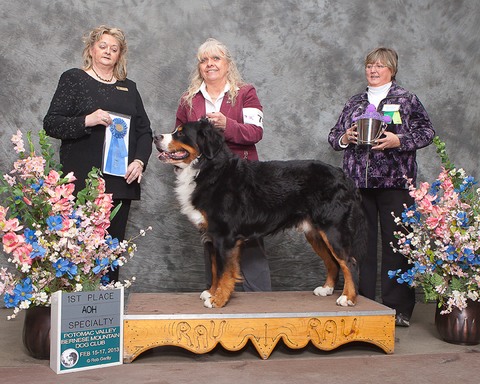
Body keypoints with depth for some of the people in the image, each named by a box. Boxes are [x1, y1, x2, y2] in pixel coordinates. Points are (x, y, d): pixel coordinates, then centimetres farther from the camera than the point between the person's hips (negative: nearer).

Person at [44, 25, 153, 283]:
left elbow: (145, 131, 18)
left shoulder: (128, 88, 19)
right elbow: (51, 124, -1)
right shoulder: (73, 79, 6)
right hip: (83, 181, -4)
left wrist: (140, 161, 0)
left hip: (121, 181, 4)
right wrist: (86, 121, -18)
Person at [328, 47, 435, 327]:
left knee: (396, 242, -3)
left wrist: (398, 141, -15)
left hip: (395, 182, -3)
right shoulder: (355, 103, 17)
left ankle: (398, 308, 5)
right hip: (358, 183, 4)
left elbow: (427, 133, 0)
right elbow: (334, 136, 19)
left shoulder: (406, 100, 5)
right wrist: (344, 138, -3)